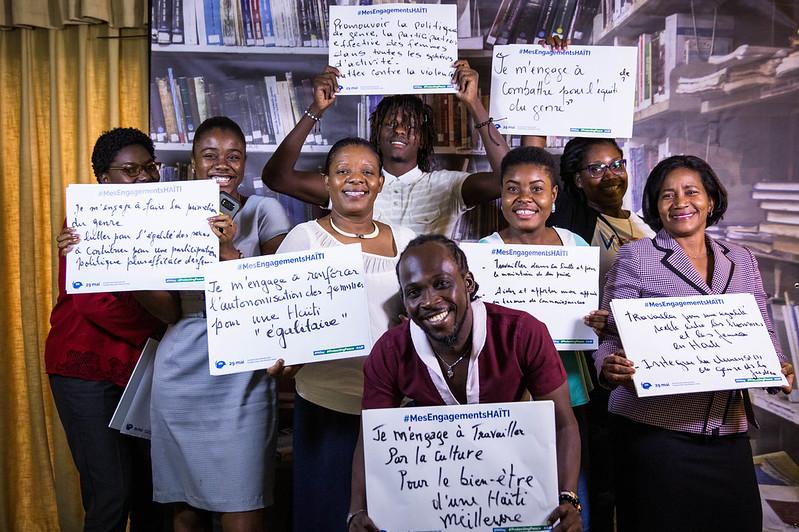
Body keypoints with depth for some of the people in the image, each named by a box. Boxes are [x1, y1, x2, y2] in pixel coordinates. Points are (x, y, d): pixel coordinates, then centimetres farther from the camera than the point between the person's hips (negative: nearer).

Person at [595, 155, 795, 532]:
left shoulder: (742, 261, 13)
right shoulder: (636, 256, 0)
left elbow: (763, 335, 15)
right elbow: (612, 336, -2)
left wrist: (778, 370, -5)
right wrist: (610, 367, -23)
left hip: (728, 432, 4)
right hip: (654, 430, -4)